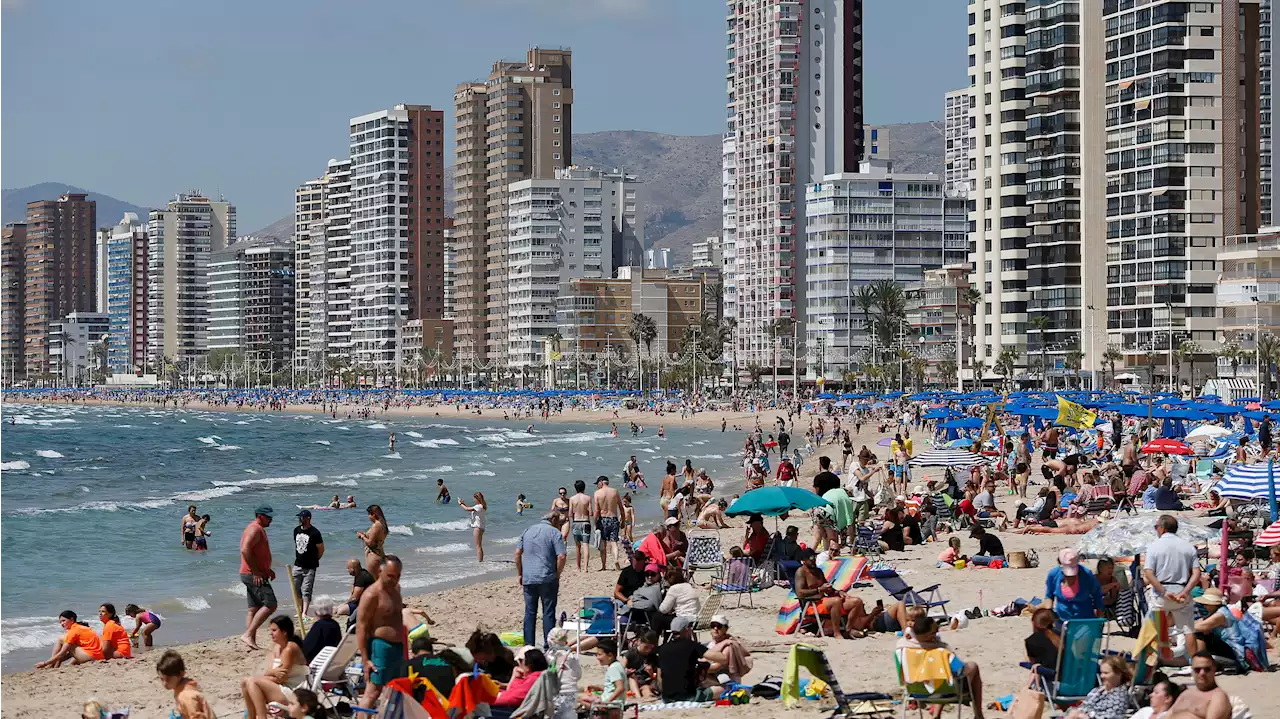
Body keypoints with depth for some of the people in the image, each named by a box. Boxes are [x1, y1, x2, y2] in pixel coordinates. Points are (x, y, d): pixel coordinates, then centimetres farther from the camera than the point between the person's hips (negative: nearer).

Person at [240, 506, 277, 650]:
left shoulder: (259, 530, 21)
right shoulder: (255, 529, -12)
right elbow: (245, 550, -24)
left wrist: (268, 569, 20)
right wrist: (256, 572, -23)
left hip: (254, 575, 11)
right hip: (254, 575, -11)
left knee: (254, 609, 9)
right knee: (270, 604, -15)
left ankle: (252, 641, 9)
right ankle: (248, 634, -19)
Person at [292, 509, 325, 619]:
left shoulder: (314, 532, -13)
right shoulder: (296, 530, 6)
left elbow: (321, 549, -6)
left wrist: (313, 560, 3)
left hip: (309, 567, -6)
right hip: (297, 565, 6)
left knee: (306, 591, -5)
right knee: (296, 590, 8)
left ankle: (304, 613, -3)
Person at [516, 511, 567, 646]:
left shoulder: (528, 531, 11)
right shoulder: (554, 532, -5)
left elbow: (517, 553, 10)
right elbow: (561, 556, -14)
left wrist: (519, 574, 15)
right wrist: (557, 574, -1)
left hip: (528, 579, 4)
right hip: (547, 579, -4)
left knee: (529, 613, 10)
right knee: (548, 613, 3)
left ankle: (528, 645, 11)